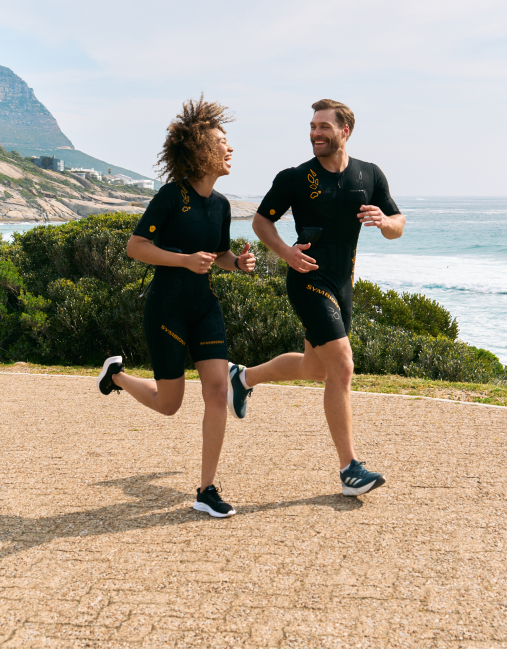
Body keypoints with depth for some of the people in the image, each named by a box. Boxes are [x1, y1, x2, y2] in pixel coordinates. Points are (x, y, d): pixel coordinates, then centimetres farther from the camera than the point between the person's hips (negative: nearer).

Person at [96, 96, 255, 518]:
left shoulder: (221, 204, 5)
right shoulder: (172, 195, -14)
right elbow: (135, 246, -13)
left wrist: (239, 262, -3)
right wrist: (186, 259, -24)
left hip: (205, 307, 6)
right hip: (167, 308, -5)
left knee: (218, 391, -6)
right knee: (169, 404, 5)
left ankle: (207, 491, 4)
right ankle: (117, 373, 36)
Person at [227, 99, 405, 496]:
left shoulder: (370, 176, 5)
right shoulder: (295, 178, -6)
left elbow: (398, 227, 8)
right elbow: (261, 220, 3)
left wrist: (384, 220, -16)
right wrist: (285, 251, -15)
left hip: (342, 284, 6)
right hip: (310, 281, -6)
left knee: (316, 368, 19)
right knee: (342, 367, -14)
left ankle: (245, 377, 42)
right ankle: (349, 468, -7)